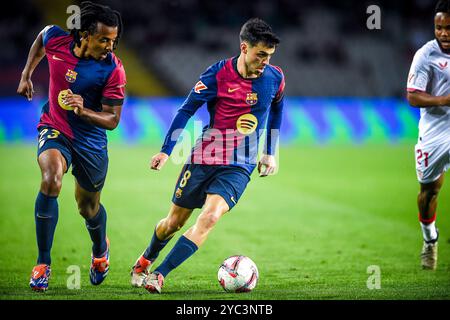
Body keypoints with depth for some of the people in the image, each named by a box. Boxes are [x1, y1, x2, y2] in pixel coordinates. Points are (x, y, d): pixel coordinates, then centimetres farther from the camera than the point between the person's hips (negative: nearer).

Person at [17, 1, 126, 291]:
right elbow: (41, 40, 13)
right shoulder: (56, 39, -14)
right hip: (55, 129, 0)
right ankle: (43, 264, -21)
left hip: (91, 141, 0)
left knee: (88, 207, 15)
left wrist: (82, 111, -34)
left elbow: (112, 120, -17)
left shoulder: (113, 69, -21)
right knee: (51, 178, -30)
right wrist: (27, 75, 16)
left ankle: (100, 249, 54)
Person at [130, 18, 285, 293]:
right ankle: (145, 260, 40)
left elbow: (276, 111, 18)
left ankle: (159, 275, -17)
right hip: (204, 157, -1)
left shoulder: (275, 78, -3)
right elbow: (187, 110, -3)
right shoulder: (219, 74, -12)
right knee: (174, 222, 9)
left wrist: (270, 153, 19)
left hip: (240, 167, 1)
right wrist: (166, 150, -7)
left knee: (210, 217, -22)